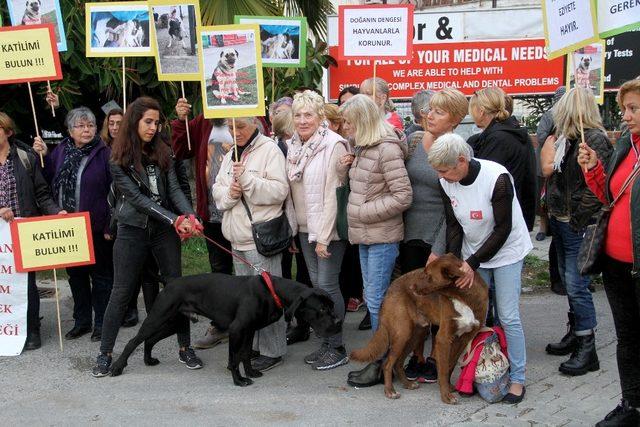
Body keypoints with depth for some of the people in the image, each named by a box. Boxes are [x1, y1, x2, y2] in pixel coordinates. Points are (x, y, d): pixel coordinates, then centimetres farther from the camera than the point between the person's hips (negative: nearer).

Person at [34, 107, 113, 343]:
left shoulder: (104, 153, -8)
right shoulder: (60, 151, 8)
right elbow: (48, 180, 7)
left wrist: (110, 226, -14)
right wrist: (43, 156, -5)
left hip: (96, 229, -5)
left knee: (101, 276, 6)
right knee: (75, 274, 15)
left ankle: (102, 323, 16)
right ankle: (82, 321, 28)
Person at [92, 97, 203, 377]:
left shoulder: (163, 152, 4)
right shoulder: (119, 160, -7)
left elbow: (174, 189, -2)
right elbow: (137, 198, -13)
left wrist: (189, 216, -20)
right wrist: (175, 220, -20)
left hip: (164, 229, 3)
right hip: (132, 230, -3)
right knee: (122, 292, 2)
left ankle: (185, 347, 16)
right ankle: (105, 353, 13)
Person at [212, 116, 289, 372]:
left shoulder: (269, 150, -8)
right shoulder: (230, 155, 16)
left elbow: (279, 190, -17)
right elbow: (217, 190, 15)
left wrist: (247, 179, -23)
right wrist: (228, 193, -7)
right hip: (238, 238, 8)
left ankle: (272, 351, 3)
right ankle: (251, 345, 27)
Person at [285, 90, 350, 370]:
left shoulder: (333, 145, -14)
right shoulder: (294, 146, 8)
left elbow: (332, 193, -17)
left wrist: (323, 236, -18)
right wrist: (293, 226, 11)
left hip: (329, 229, -7)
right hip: (305, 228, 7)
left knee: (327, 285, -5)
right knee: (316, 284, 12)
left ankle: (337, 347, 8)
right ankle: (326, 342, 23)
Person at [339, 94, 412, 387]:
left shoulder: (387, 150, -16)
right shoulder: (363, 148, 11)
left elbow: (402, 196, -19)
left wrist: (363, 212, -16)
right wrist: (348, 167, 3)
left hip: (382, 237, -9)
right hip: (364, 235, 9)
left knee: (376, 300, -3)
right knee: (373, 298, 13)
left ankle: (381, 364, 7)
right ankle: (380, 356, 22)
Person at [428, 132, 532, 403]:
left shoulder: (498, 178, -27)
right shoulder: (446, 183, -10)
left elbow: (503, 229, -21)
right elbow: (453, 226, 0)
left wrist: (473, 262, -20)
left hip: (506, 251, -5)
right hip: (472, 255, 5)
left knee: (508, 317, -5)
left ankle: (517, 379, 8)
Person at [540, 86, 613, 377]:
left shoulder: (595, 140, -15)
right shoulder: (566, 139, 11)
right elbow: (549, 171, 15)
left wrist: (578, 221, -19)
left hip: (578, 225, -9)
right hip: (560, 222, 9)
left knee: (576, 286, -5)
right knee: (568, 282, 17)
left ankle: (587, 349, 4)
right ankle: (575, 334, 30)